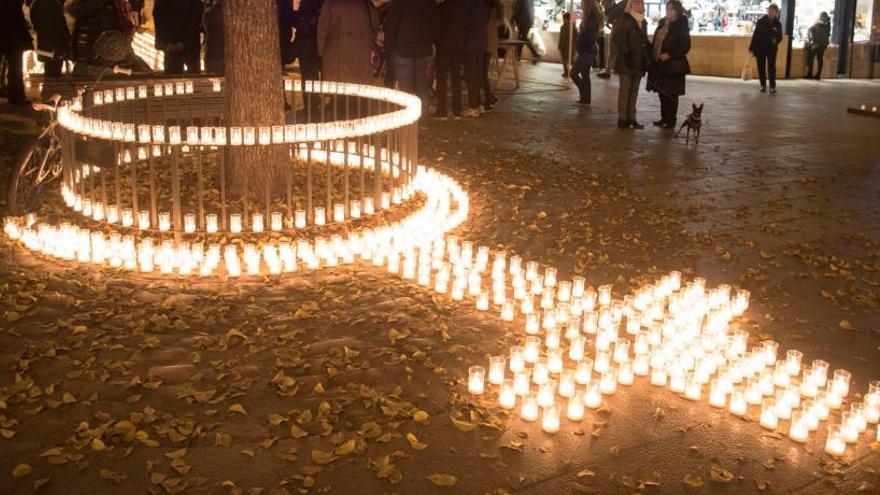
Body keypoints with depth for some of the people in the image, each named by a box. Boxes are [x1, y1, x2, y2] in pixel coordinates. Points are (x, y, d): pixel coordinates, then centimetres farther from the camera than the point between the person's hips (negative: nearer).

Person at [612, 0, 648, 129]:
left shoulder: (643, 22, 16)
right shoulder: (623, 20, -7)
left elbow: (644, 41, 19)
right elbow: (618, 40, -13)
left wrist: (646, 59, 10)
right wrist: (624, 55, -19)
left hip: (638, 63, 7)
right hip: (626, 62, -7)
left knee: (634, 91, 8)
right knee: (625, 90, -4)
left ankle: (631, 118, 12)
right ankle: (622, 118, 0)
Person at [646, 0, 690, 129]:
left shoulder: (681, 27, -8)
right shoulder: (662, 24, 12)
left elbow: (686, 46, -13)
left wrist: (669, 55, -20)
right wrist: (652, 55, 6)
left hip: (673, 65, -7)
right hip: (659, 64, 7)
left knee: (671, 95, -1)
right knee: (662, 93, 12)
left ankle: (670, 121, 6)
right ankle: (664, 118, 21)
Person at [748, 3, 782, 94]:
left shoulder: (778, 24, 0)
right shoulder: (760, 21, -2)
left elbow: (780, 37, 8)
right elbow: (755, 35, 0)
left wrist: (776, 40, -16)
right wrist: (752, 47, -2)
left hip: (772, 49, 0)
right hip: (760, 48, 0)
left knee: (771, 67, -4)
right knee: (761, 68, 5)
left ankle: (772, 87, -1)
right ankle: (763, 86, 16)